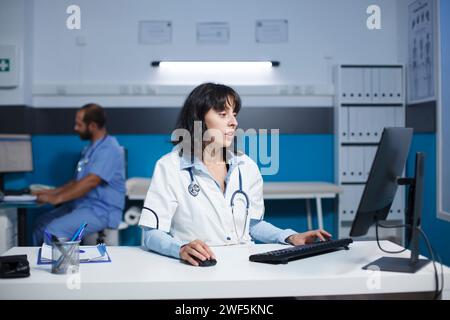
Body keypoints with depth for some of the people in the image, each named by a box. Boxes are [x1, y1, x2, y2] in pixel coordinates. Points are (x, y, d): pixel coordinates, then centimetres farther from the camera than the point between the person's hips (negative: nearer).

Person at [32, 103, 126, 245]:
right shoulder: (91, 148, 15)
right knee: (41, 222, 4)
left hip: (102, 211, -10)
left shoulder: (109, 149, -16)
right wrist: (53, 192, 11)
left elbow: (91, 182, -25)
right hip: (82, 205, 10)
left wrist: (57, 198, -22)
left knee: (54, 230, -22)